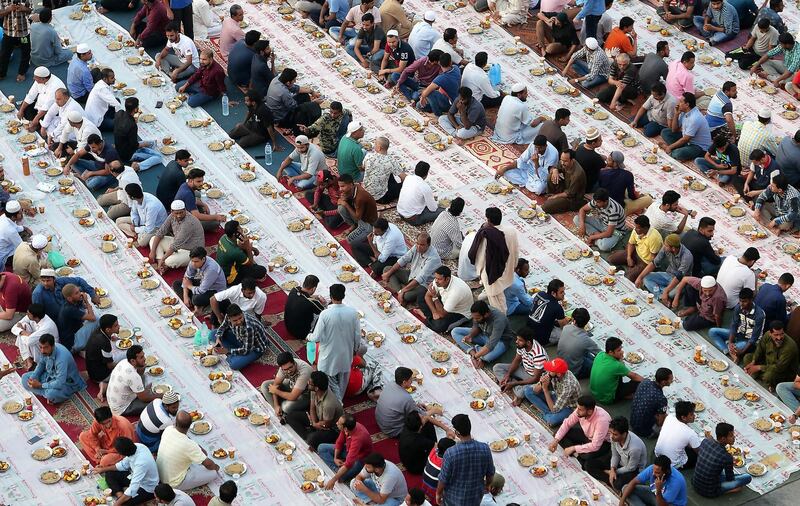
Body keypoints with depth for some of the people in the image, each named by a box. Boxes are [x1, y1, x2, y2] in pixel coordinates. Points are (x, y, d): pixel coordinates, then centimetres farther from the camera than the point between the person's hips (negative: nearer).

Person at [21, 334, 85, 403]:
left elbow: (60, 384, -37)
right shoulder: (46, 350, -15)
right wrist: (33, 378, -9)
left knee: (51, 394, -38)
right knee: (25, 378, -3)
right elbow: (41, 363, 8)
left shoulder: (61, 358, -38)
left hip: (66, 382, -8)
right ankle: (48, 393, -8)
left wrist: (40, 385, -28)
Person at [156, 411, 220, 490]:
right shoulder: (189, 445, -32)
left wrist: (199, 448, 6)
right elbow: (208, 464, -22)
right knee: (213, 473, -2)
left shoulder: (168, 430, -15)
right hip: (174, 483, -7)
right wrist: (215, 467, 2)